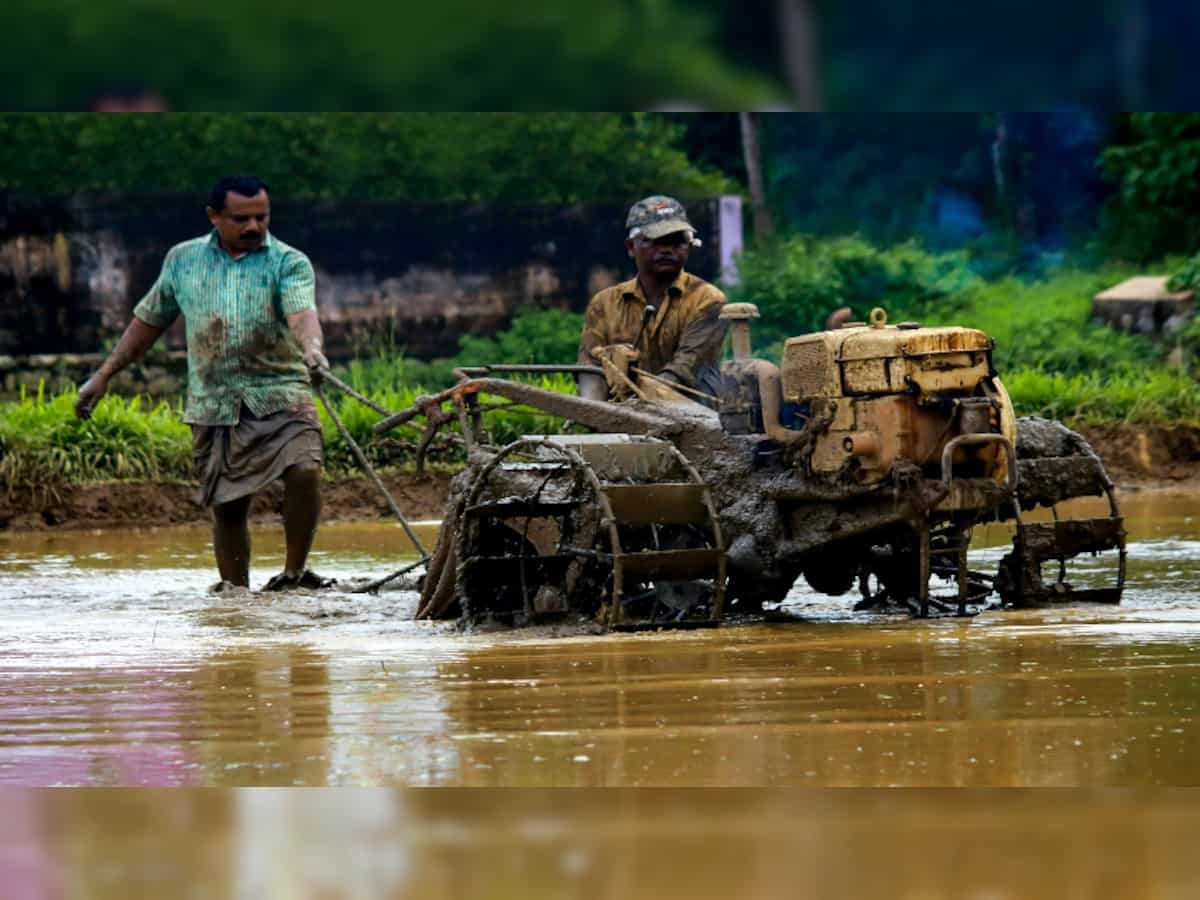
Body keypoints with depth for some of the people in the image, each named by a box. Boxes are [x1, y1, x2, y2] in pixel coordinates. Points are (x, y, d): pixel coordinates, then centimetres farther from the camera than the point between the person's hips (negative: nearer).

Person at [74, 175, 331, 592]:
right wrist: (103, 377, 21)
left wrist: (312, 347, -42)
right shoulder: (183, 260, 10)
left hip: (280, 394, -3)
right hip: (213, 405, 3)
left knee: (305, 469, -25)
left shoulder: (289, 263, 0)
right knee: (227, 506, 4)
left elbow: (302, 312, -19)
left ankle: (293, 573, -13)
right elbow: (149, 320, 21)